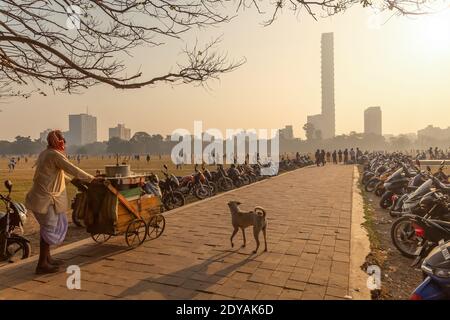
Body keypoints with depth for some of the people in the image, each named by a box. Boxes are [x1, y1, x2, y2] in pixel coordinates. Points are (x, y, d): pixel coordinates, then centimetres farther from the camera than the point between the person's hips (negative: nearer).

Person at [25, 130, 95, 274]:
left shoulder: (44, 153, 12)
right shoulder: (55, 155, -17)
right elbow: (73, 170, -22)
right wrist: (92, 179, -14)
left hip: (41, 195, 10)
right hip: (44, 199, -10)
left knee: (48, 227, 18)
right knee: (49, 229, -1)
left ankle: (47, 257, 29)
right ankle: (42, 265, 7)